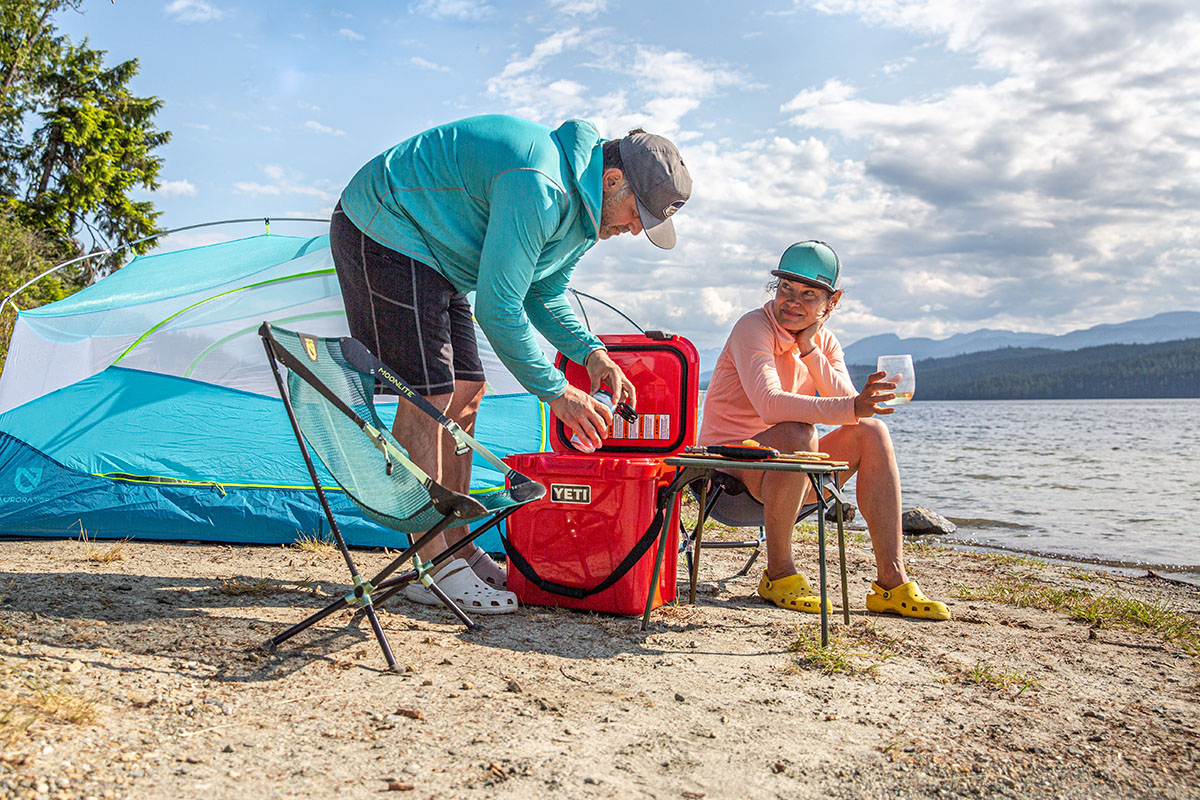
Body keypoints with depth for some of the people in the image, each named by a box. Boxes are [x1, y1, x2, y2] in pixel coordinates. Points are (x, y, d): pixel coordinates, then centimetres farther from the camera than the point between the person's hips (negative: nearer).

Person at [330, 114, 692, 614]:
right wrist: (555, 390, -23)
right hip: (384, 231, -10)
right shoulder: (536, 187, -31)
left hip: (434, 252, 10)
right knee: (427, 394, -15)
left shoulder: (583, 203, 2)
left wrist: (592, 353, -4)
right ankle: (433, 568, -10)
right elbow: (496, 307, -30)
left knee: (463, 393, 4)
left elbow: (544, 295, 12)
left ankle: (457, 547, 11)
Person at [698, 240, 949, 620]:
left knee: (871, 432, -12)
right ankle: (779, 574, -18)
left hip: (791, 480, 7)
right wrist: (849, 408, -44)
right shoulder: (753, 327, -14)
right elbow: (770, 404, -33)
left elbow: (847, 409, -10)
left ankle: (892, 583, -15)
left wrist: (809, 349, -17)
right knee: (797, 434, -35)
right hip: (731, 466, -6)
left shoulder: (825, 342, 7)